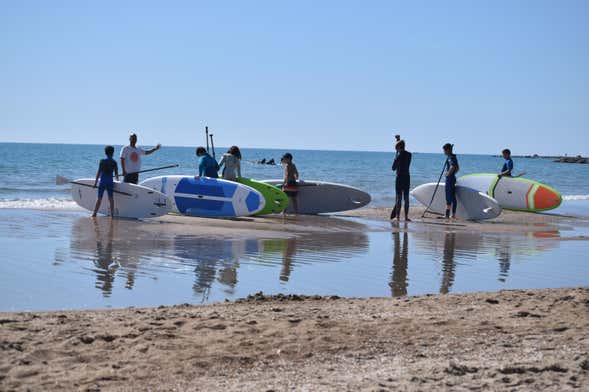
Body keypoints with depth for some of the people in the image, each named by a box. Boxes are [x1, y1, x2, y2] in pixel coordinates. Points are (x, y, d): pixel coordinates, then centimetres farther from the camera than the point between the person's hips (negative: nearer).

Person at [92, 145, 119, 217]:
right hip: (110, 182, 1)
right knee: (111, 198, 5)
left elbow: (99, 172, -4)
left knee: (99, 198, 3)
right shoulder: (114, 162, 2)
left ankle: (94, 213, 1)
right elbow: (116, 174, 5)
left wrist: (95, 182, -1)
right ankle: (112, 213, 3)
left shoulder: (102, 161, -1)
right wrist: (117, 181, 22)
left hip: (102, 182, -1)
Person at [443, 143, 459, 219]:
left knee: (449, 197, -9)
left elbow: (452, 167, -31)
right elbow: (457, 168, 26)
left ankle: (447, 214, -9)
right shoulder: (454, 157, 15)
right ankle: (453, 214, 15)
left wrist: (448, 174, -19)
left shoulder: (450, 157, -15)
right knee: (453, 197, 11)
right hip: (453, 178, 10)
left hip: (449, 178, -10)